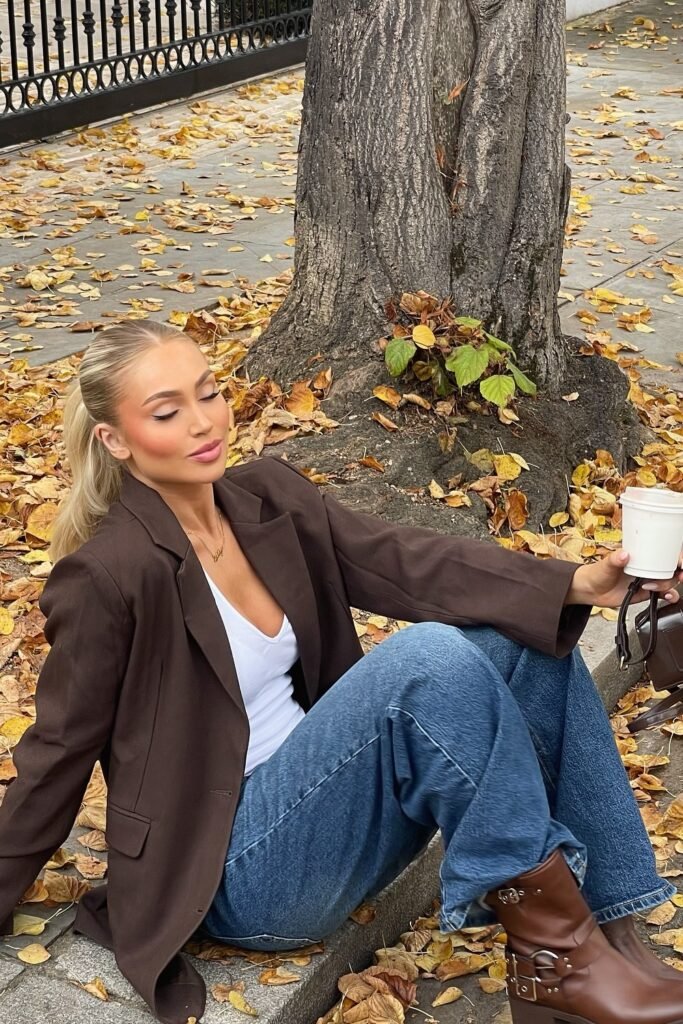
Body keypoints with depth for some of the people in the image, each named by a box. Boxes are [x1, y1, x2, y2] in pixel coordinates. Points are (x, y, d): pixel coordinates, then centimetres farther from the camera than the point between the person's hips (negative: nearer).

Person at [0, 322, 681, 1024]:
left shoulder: (268, 497, 4)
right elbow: (58, 755, -8)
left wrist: (577, 583, -21)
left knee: (526, 636, -9)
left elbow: (404, 561, -9)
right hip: (236, 866, -7)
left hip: (323, 798, 7)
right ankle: (557, 950, -17)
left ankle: (604, 932, -8)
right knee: (428, 658, -29)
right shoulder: (105, 576, -17)